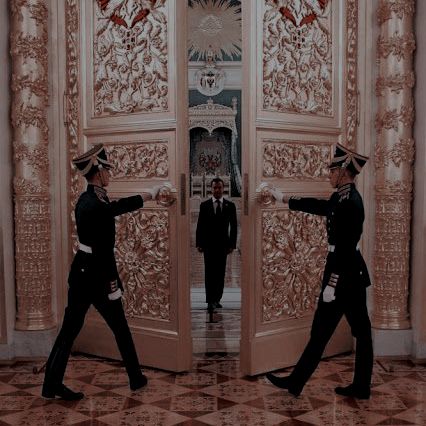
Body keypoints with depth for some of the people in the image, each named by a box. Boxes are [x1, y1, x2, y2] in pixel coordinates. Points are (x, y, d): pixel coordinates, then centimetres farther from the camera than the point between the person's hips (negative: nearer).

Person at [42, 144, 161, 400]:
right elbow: (103, 251, -21)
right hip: (96, 275, -8)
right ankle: (136, 379, 26)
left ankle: (52, 385, 16)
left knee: (70, 328, 12)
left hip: (80, 271, 9)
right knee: (121, 329, 9)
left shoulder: (87, 200, 6)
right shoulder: (98, 207, -23)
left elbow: (118, 207, 20)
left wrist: (149, 196, 27)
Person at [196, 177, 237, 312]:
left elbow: (233, 226, 4)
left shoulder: (230, 206, 3)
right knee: (209, 272, -6)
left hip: (223, 244, 2)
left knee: (220, 273, 5)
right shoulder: (204, 205, 2)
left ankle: (217, 299, 15)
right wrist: (199, 244, -3)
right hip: (208, 244, -1)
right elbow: (200, 226, 2)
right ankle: (210, 301, -7)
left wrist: (232, 244, -2)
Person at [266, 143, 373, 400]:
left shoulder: (349, 203, -20)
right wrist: (285, 199, 32)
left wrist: (331, 284, -22)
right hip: (354, 273, 10)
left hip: (344, 274, -10)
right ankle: (361, 387, 23)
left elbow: (345, 247, -24)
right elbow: (321, 206, 24)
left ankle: (296, 383, 14)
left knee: (321, 330, 1)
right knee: (361, 331, 12)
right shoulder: (345, 198, 9)